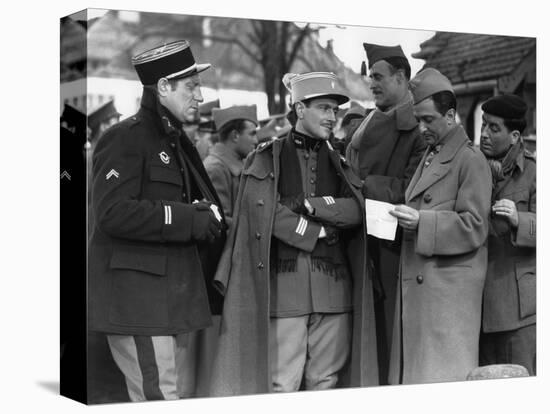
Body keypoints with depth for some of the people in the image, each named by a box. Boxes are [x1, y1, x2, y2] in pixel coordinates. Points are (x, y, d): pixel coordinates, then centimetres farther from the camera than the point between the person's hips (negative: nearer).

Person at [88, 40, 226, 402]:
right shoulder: (125, 138, -9)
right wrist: (189, 219, -21)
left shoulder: (177, 140, 21)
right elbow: (113, 212, -21)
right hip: (138, 300, -9)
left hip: (178, 297, 9)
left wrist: (208, 215, 8)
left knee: (184, 396, 11)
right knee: (160, 400, -10)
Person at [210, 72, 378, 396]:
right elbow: (265, 213, -9)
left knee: (326, 384, 6)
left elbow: (357, 209, 0)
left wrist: (306, 204, -10)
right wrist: (320, 232, -4)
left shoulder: (338, 163, 17)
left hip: (334, 287, 4)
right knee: (281, 385, -5)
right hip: (284, 285, -4)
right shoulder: (267, 158, 4)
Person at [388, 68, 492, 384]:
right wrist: (405, 217, 6)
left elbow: (474, 227, -13)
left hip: (450, 284, -8)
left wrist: (421, 222, -20)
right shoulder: (429, 156, 18)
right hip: (418, 282, 8)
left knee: (445, 372, -6)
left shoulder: (471, 160, -8)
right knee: (415, 370, 7)